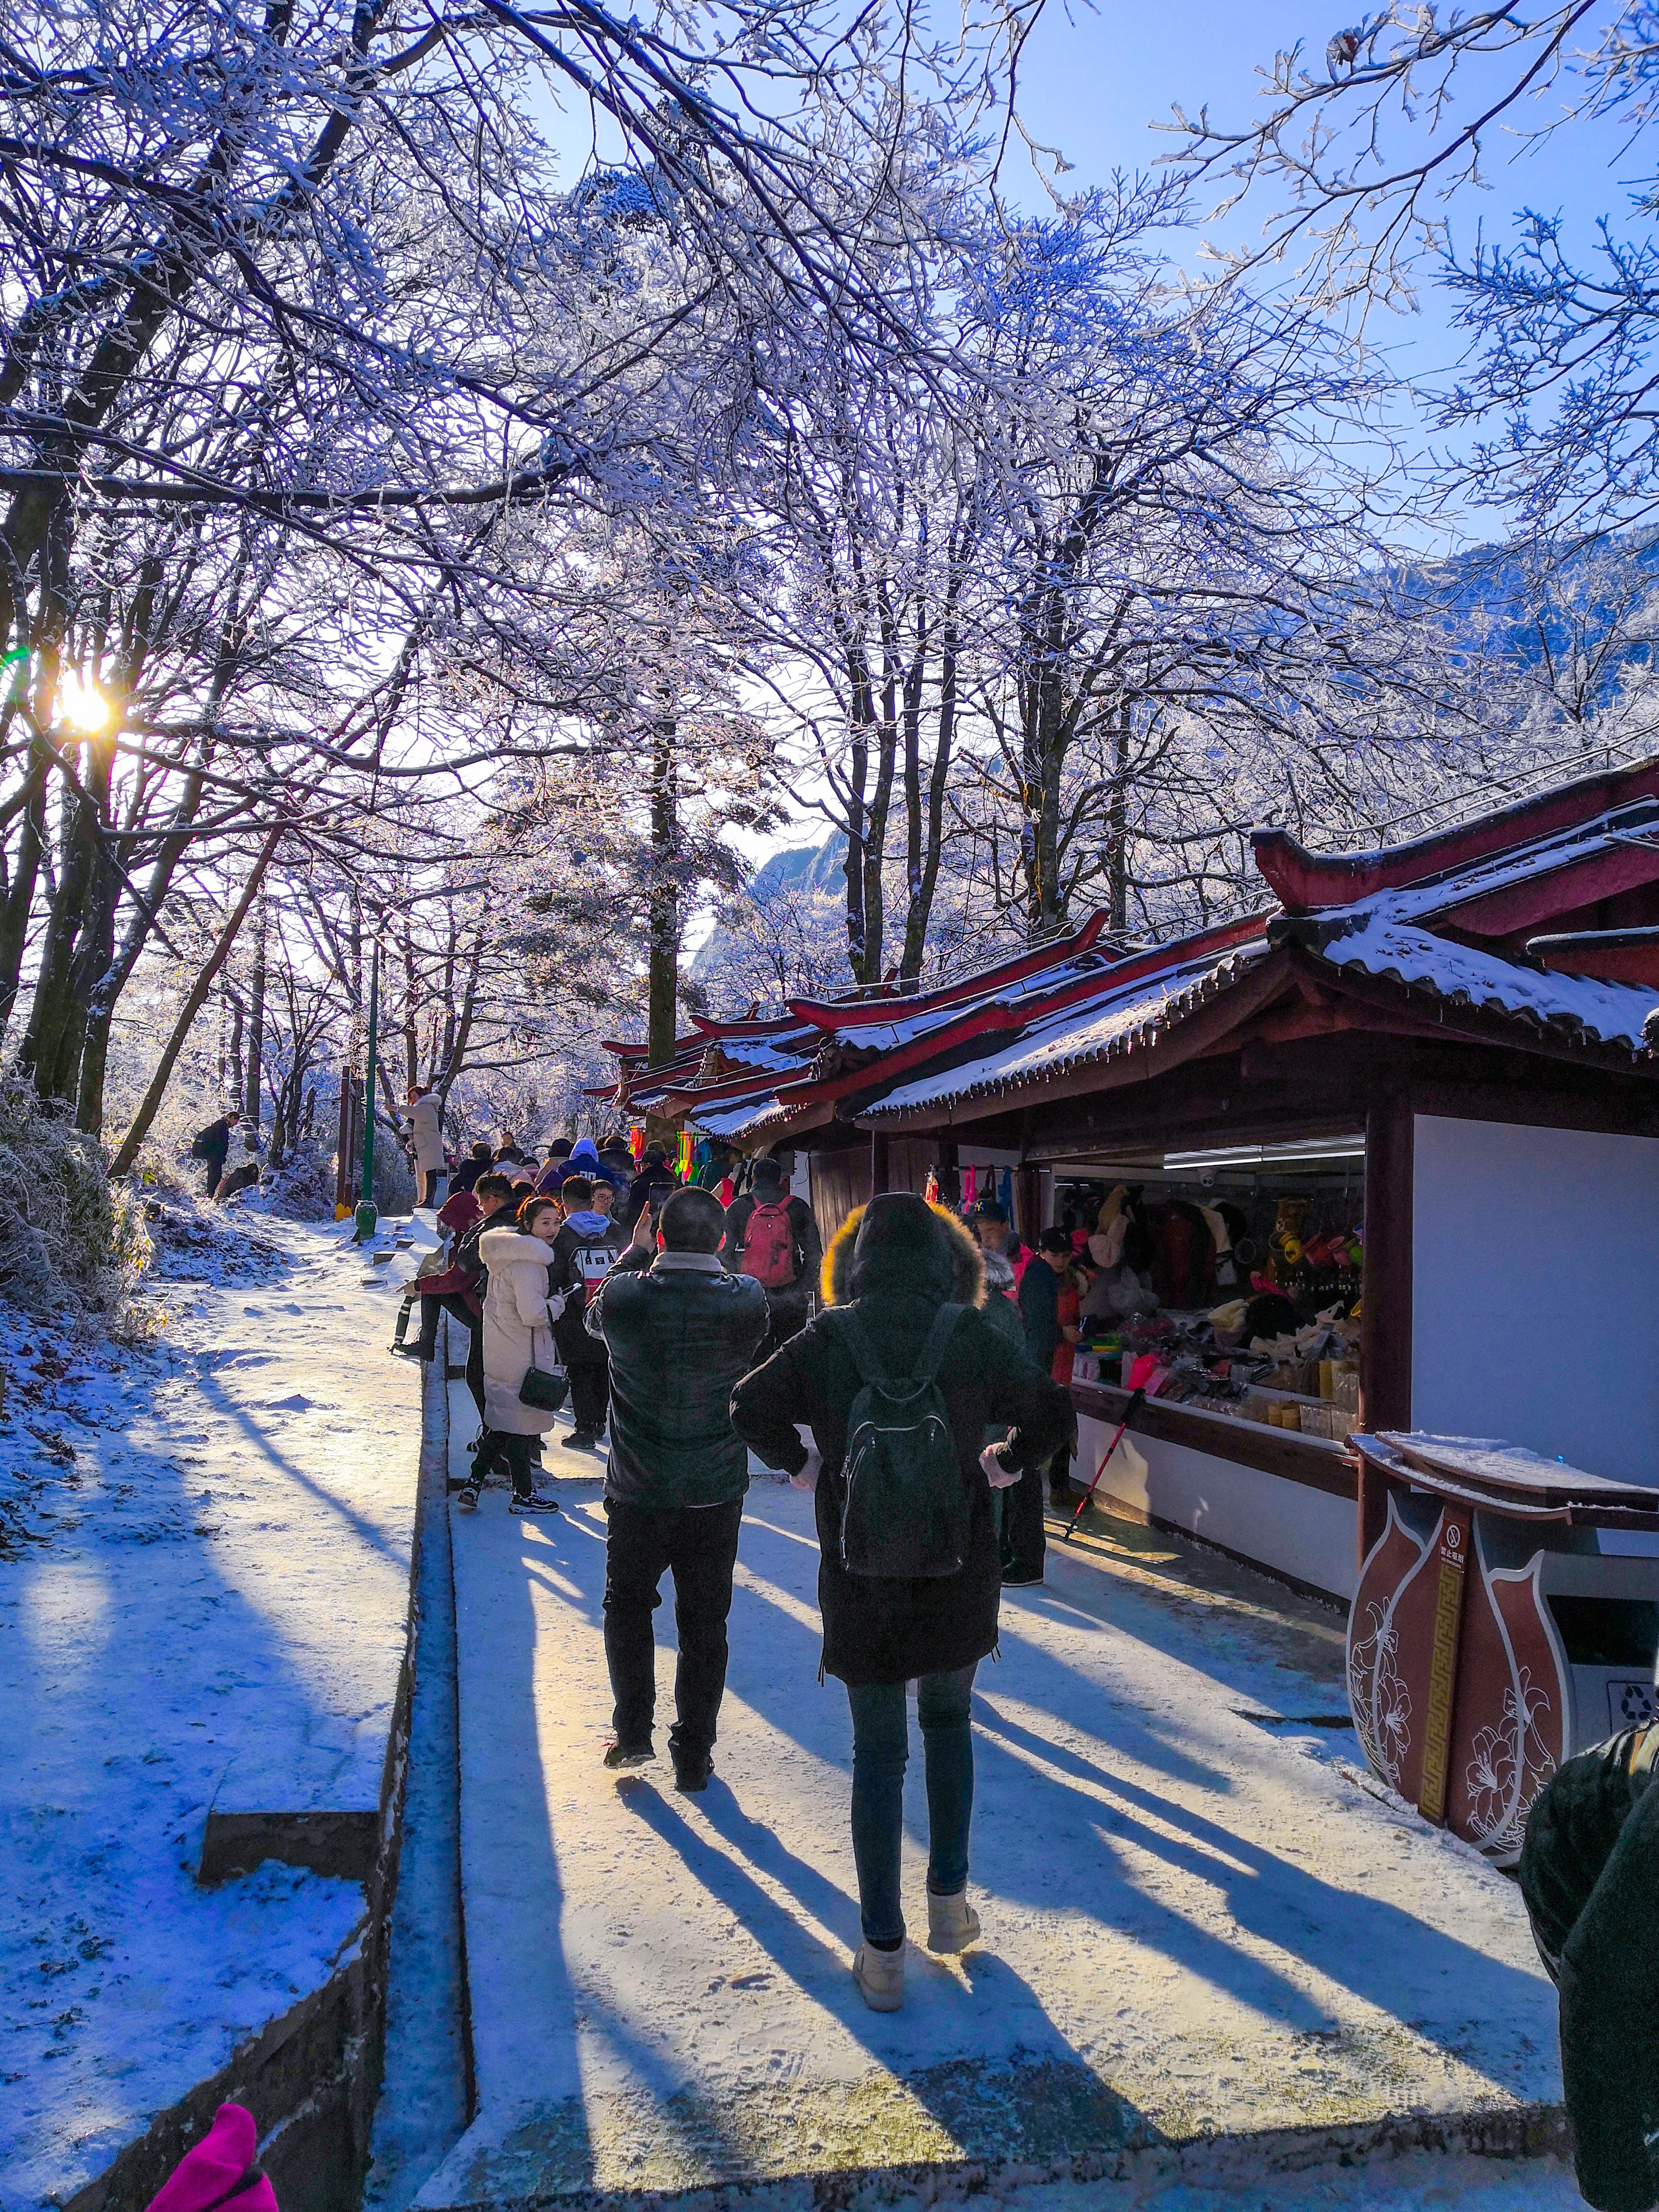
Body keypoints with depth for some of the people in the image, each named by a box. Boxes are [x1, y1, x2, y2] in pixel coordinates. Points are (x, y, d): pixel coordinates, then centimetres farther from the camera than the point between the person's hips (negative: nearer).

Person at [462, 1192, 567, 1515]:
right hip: (523, 1357, -9)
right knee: (523, 1419, 4)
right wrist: (559, 1303, -10)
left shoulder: (507, 1252, 10)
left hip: (499, 1352, 9)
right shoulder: (527, 1261, -22)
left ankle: (474, 1482, 20)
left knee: (501, 1419, 19)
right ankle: (523, 1495, 17)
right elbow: (533, 1313, -27)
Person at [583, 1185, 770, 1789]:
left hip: (637, 1490, 0)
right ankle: (693, 1756, 19)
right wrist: (706, 1265, 13)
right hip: (716, 1491, 0)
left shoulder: (623, 1295, -15)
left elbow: (592, 1318, 9)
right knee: (704, 1622, 13)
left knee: (627, 1605, 22)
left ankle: (633, 1732, 20)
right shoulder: (746, 1301, -15)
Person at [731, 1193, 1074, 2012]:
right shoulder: (971, 1337, -8)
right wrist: (1006, 1464, 18)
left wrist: (797, 1462, 11)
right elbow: (1052, 1414, 1)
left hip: (861, 1581, -1)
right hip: (959, 1574, 1)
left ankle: (882, 1952, 17)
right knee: (948, 1722, 25)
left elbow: (751, 1409, -5)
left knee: (877, 1753, 11)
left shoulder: (827, 1340, -9)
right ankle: (949, 1901, 30)